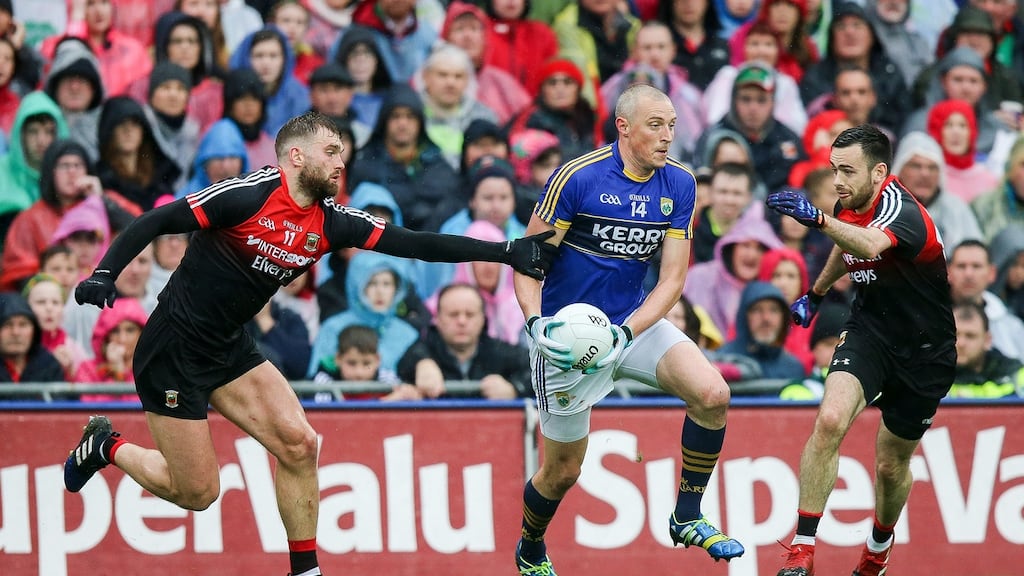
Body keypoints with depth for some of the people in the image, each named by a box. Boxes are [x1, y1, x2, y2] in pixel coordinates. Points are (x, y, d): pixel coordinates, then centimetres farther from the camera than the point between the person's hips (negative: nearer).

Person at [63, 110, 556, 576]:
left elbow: (414, 244, -1)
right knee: (197, 492, -4)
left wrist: (507, 252, -6)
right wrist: (104, 274, -29)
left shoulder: (330, 223, 1)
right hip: (173, 347, -7)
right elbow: (156, 222, -16)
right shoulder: (252, 195, -18)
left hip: (229, 348, 7)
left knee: (298, 443, -6)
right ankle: (107, 447, 21)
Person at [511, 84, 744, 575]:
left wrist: (626, 333, -21)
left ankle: (687, 518, -1)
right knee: (562, 470, 3)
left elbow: (672, 277, -6)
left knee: (712, 394, -19)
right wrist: (536, 324, -27)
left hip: (637, 320, 4)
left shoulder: (679, 185, -4)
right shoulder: (578, 177, -17)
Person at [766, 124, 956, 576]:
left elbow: (871, 245, -53)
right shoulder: (850, 206, -4)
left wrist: (818, 219, -68)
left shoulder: (904, 212, -27)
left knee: (892, 465, 11)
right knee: (829, 421, -25)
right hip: (869, 330, 4)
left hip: (924, 351, -4)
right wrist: (816, 293, 32)